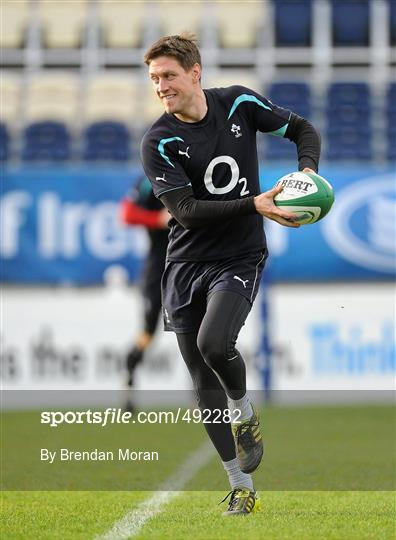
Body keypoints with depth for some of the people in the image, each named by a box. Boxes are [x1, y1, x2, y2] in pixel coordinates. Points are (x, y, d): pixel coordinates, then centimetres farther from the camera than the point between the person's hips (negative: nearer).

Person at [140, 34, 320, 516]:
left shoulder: (239, 104, -4)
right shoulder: (158, 143, -10)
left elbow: (302, 129, 10)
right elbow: (184, 210, -19)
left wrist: (306, 172, -10)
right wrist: (255, 205, -28)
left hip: (239, 258, -1)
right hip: (186, 263, 1)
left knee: (214, 344, -27)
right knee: (205, 385, 3)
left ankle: (245, 412, 4)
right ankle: (242, 489, 15)